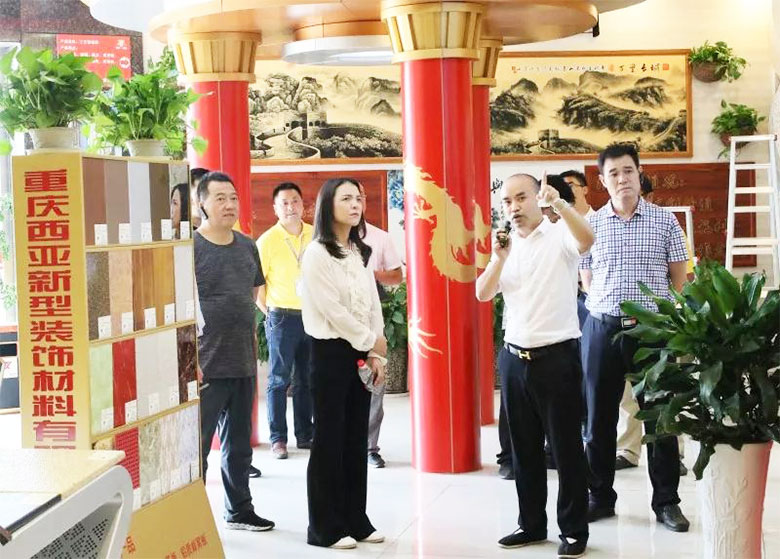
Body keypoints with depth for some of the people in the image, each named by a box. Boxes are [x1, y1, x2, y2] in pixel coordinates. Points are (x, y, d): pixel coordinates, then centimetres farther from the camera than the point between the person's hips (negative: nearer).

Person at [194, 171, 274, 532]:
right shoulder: (190, 247, -10)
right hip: (205, 366, -7)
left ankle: (239, 511, 30)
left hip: (243, 364, 7)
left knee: (239, 444, 17)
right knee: (197, 444, 0)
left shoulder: (247, 247, 10)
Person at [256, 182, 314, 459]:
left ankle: (305, 435, 21)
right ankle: (278, 438, 9)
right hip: (282, 318, -4)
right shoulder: (267, 241, -7)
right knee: (279, 380, 1)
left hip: (312, 315, 4)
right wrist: (270, 311, -3)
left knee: (307, 379, 11)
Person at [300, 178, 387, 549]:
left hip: (361, 353, 7)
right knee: (329, 439, -2)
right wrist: (373, 342, -8)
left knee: (356, 438, 10)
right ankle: (325, 528, 6)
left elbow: (373, 304, 10)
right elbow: (332, 310, -15)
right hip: (330, 352, -7)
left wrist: (376, 354, 2)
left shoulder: (360, 252, 12)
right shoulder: (316, 253, -11)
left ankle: (355, 520, 19)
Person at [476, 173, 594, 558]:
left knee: (565, 447, 1)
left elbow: (586, 240, -29)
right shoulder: (506, 245, 11)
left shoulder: (559, 235, -6)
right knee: (524, 447, 13)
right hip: (514, 357, 6)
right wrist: (498, 259, -14)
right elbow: (483, 294, 2)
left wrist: (559, 204, -42)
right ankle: (531, 524, 24)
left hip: (556, 356, -6)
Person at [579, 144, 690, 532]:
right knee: (598, 417, 7)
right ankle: (600, 497, 20)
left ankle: (666, 502, 13)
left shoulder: (665, 221, 2)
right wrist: (612, 308, -1)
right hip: (602, 328, 2)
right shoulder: (591, 224, 5)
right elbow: (587, 281, 11)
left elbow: (679, 279, 5)